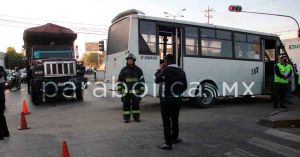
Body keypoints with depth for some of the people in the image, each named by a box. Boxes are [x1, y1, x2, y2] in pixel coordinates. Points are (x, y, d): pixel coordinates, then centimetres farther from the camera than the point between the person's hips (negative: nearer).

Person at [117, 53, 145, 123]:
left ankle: (136, 117, 16)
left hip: (135, 91, -1)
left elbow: (142, 80, 3)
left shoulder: (138, 69, 3)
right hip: (126, 90, 1)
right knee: (126, 104, 2)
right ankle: (126, 118, 12)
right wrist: (119, 88, 7)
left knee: (136, 104, 4)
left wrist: (142, 89, -2)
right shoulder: (124, 70, 7)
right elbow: (120, 79, 12)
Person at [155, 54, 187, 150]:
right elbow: (184, 86, 10)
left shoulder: (165, 70, -15)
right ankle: (174, 138, 34)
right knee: (175, 120, 20)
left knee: (166, 121, -1)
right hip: (177, 99, 7)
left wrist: (160, 69, 5)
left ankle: (168, 143, 2)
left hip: (166, 100, -7)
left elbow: (157, 80, -5)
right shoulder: (181, 72, 6)